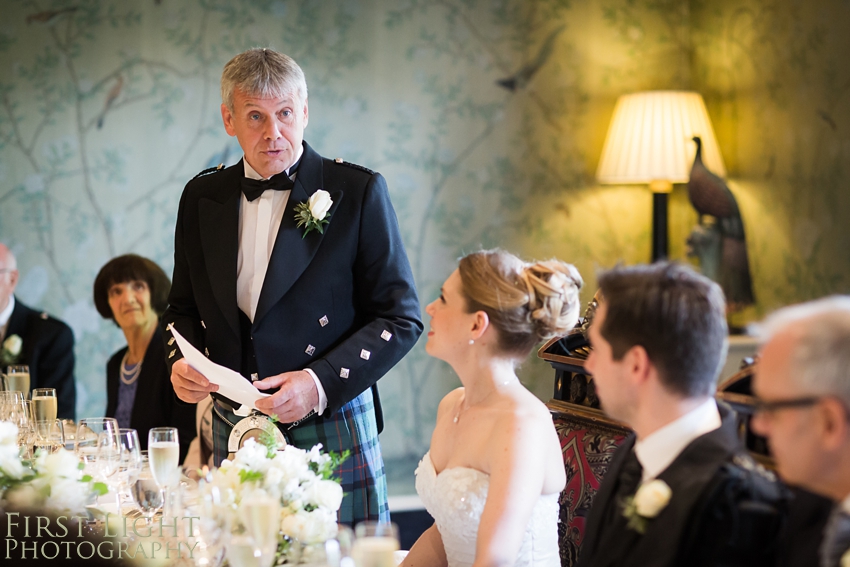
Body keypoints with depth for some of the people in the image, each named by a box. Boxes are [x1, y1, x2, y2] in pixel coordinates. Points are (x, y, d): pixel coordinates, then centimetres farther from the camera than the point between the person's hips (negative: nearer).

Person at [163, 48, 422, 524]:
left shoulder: (357, 191, -5)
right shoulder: (202, 198, 9)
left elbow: (401, 318, -6)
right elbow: (184, 307, 19)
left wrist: (321, 383, -17)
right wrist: (181, 361, -3)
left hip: (330, 428, -3)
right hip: (233, 432, 4)